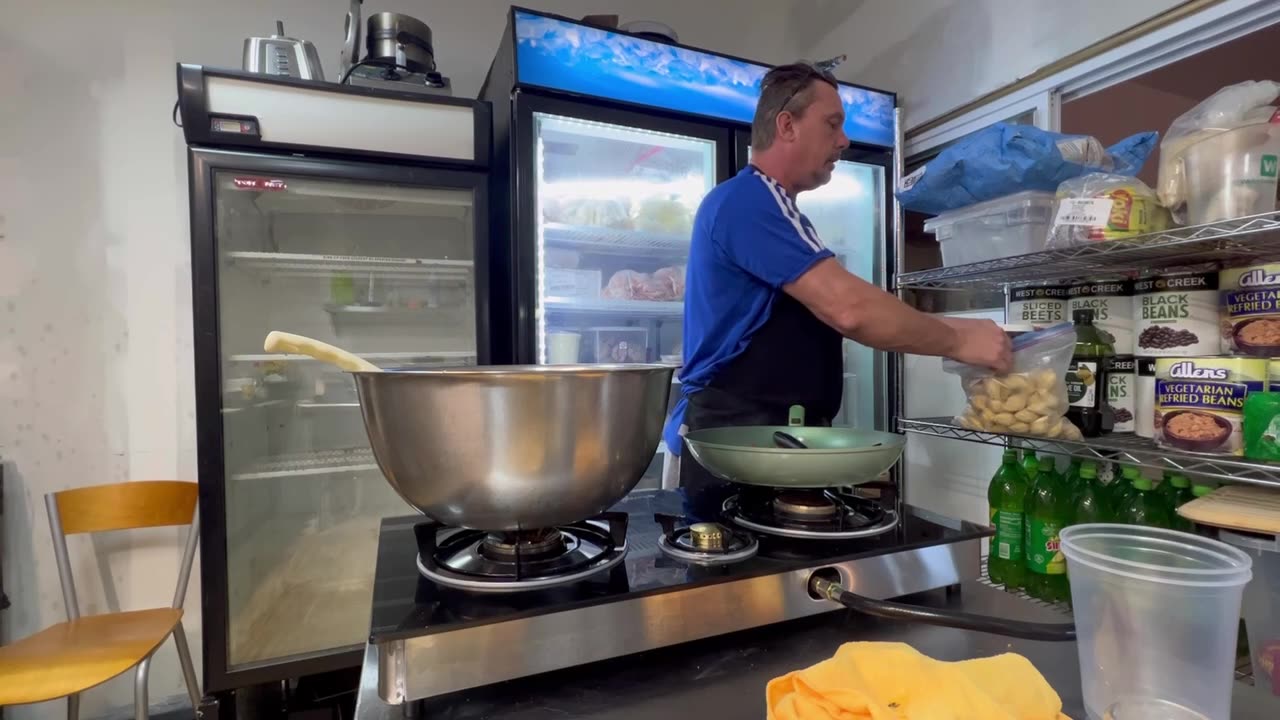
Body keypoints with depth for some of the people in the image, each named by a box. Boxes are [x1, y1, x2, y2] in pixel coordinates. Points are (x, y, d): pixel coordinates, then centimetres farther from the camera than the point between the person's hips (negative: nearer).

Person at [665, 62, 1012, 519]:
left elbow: (832, 314, 20)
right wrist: (957, 341, -11)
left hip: (763, 439, 10)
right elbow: (851, 310, -24)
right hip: (734, 441, -10)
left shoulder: (764, 206, 19)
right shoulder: (749, 200, -15)